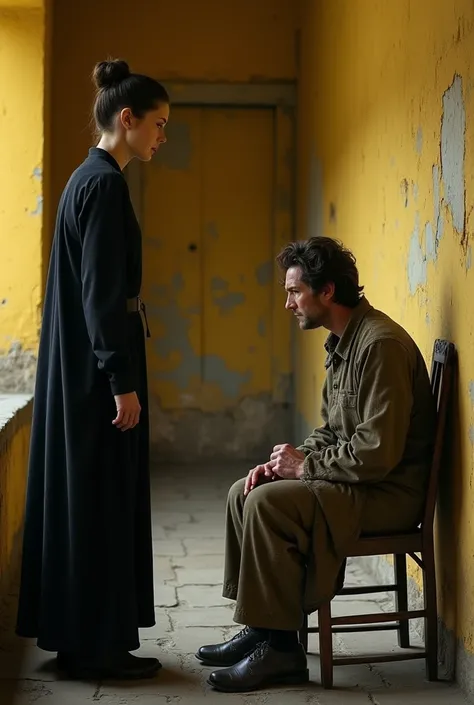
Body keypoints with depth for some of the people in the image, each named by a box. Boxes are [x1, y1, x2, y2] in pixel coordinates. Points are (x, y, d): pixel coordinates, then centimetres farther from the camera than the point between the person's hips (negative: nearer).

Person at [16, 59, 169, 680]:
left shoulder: (89, 177, 14)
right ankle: (96, 646, 7)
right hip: (96, 368, -10)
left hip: (75, 365, 10)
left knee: (78, 498, 13)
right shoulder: (106, 183, -16)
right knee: (100, 500, -2)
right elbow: (102, 294, -20)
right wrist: (122, 383, -20)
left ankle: (76, 635, 22)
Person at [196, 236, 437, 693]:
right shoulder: (341, 342, 12)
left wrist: (305, 465, -16)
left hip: (388, 492, -10)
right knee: (244, 493, 5)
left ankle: (280, 648, -15)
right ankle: (259, 630, 7)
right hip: (356, 479, 10)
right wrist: (287, 461, 0)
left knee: (268, 504, -24)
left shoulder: (381, 344, -21)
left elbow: (378, 452, -27)